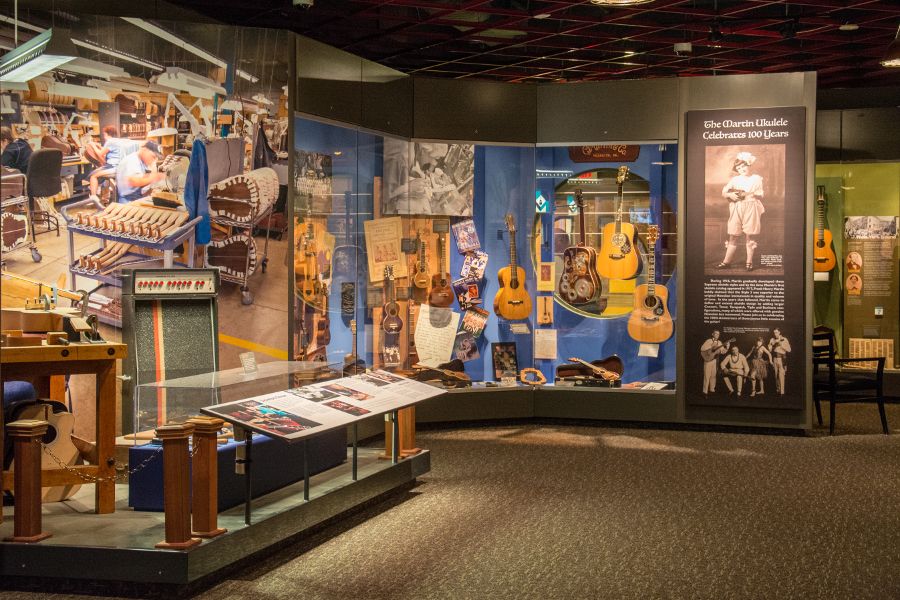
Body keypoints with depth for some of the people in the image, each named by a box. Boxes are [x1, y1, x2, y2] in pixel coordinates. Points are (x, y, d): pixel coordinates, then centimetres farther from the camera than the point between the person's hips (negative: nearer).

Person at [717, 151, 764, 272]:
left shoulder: (756, 179, 5)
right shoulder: (734, 179, 10)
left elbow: (760, 195, -2)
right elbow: (723, 193, 7)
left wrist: (747, 194, -13)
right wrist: (730, 195, -14)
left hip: (751, 210, -2)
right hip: (736, 210, 2)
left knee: (750, 236, 1)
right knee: (733, 236, 2)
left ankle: (749, 262, 8)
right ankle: (727, 261, 6)